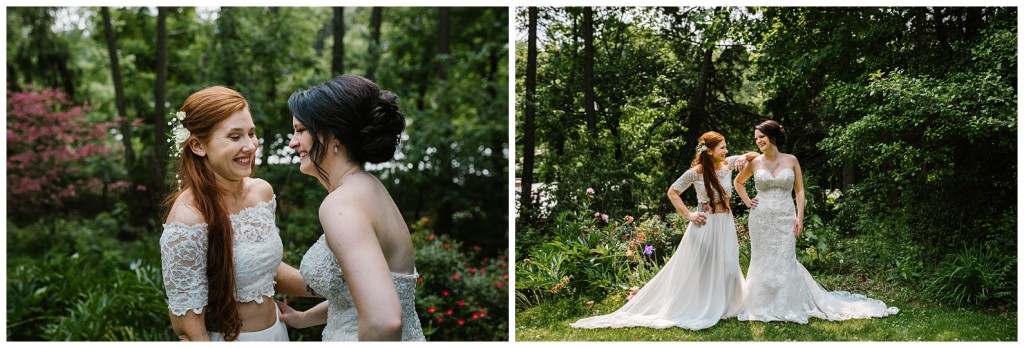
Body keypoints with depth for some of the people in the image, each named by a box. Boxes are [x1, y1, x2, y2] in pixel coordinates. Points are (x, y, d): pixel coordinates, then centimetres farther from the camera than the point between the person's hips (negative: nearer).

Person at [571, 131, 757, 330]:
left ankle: (722, 307, 27)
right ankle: (698, 310, 16)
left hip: (725, 223, 5)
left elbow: (755, 155, 9)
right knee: (700, 268, 3)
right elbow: (672, 193, -4)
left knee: (727, 267, 10)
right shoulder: (696, 172, -12)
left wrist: (744, 157, -13)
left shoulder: (728, 164, -1)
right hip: (705, 224, -5)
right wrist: (688, 215, -8)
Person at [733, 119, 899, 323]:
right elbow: (738, 182, 19)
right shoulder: (755, 163, 3)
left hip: (785, 219, -1)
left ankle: (789, 306, 8)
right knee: (762, 262, 4)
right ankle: (763, 307, 12)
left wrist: (800, 217, -4)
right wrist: (747, 201, 7)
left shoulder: (791, 160, 1)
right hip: (761, 220, 1)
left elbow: (799, 190, 4)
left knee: (785, 262, -2)